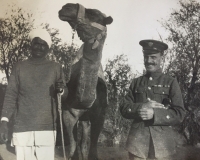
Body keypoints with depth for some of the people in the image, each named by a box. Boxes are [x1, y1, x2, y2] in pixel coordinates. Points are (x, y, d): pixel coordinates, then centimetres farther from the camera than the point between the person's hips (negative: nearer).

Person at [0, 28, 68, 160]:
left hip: (47, 128, 0)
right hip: (22, 128, 1)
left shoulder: (55, 68, 10)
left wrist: (61, 90, -14)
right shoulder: (19, 67, 10)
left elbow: (66, 93, 10)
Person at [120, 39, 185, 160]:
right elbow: (123, 108, 6)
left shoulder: (171, 82, 3)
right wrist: (141, 108, -12)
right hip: (137, 141, 2)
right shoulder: (136, 82, 12)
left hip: (161, 143, -2)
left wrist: (154, 114, -17)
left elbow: (179, 114, -3)